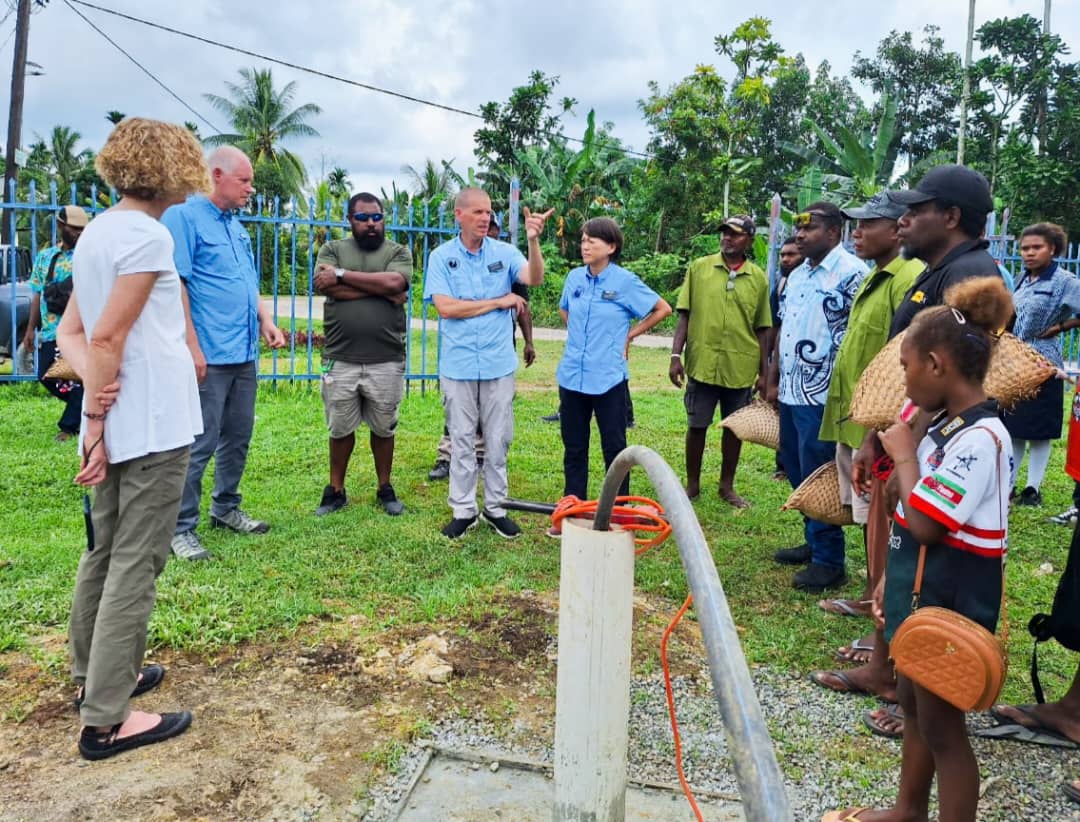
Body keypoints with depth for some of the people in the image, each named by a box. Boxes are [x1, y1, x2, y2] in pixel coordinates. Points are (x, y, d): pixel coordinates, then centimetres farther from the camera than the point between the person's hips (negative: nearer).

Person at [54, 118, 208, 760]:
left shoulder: (96, 231, 14)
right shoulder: (149, 235, -13)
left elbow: (70, 332, 11)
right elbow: (108, 336, -19)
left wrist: (97, 386, -5)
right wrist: (97, 423, -13)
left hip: (117, 424, 9)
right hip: (154, 424, -9)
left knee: (104, 552, 18)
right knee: (136, 564, -3)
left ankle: (97, 676, 33)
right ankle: (106, 719, 5)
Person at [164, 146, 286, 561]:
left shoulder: (237, 226, 17)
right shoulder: (183, 217, -8)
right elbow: (174, 285, -15)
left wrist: (265, 320, 8)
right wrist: (192, 347, -19)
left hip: (244, 354, 9)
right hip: (209, 356, -8)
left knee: (238, 437, 15)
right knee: (199, 443, -5)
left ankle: (226, 508, 30)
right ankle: (180, 528, 6)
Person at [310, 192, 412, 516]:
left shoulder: (398, 252, 5)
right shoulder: (332, 249, 7)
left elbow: (395, 282, -15)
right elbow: (325, 286, -12)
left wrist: (343, 275, -11)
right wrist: (381, 290, -11)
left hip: (386, 361, 0)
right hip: (340, 360, 0)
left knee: (383, 429, 12)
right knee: (341, 429, 11)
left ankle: (385, 488, 26)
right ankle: (335, 490, 25)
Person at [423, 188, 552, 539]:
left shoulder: (505, 252, 0)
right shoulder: (442, 256, -1)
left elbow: (534, 278, -17)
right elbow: (445, 307, -11)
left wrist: (533, 240, -35)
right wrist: (498, 302, -9)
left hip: (499, 364, 1)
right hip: (458, 365, -1)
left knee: (498, 440, 9)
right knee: (462, 440, 8)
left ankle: (496, 508, 22)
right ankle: (463, 510, 20)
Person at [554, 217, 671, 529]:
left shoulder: (625, 281, -8)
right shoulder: (575, 277, 5)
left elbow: (663, 309, -1)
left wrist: (629, 335, 0)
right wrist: (580, 335, 11)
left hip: (608, 379, -5)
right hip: (572, 377, 5)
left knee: (614, 448, 5)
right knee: (573, 449, 12)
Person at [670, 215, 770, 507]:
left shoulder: (758, 277, 3)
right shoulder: (699, 268, 1)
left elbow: (762, 328, 6)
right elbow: (685, 315, 1)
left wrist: (764, 372, 5)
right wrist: (676, 355, -7)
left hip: (741, 368, 1)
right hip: (702, 363, -1)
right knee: (697, 426, 7)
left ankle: (727, 486, 26)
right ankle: (692, 484, 23)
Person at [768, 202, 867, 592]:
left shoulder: (851, 272, -12)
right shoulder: (796, 276, 15)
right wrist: (773, 379, 17)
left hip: (823, 395, -9)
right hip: (791, 391, 9)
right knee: (796, 471, 16)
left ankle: (829, 560, 10)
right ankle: (813, 542, 31)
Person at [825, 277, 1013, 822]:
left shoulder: (980, 438, -24)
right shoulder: (949, 424, 4)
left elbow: (924, 524, -27)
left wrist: (904, 456, -15)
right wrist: (893, 580, 16)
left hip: (949, 605, -9)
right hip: (923, 593, 9)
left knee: (942, 727, 5)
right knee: (913, 706, 23)